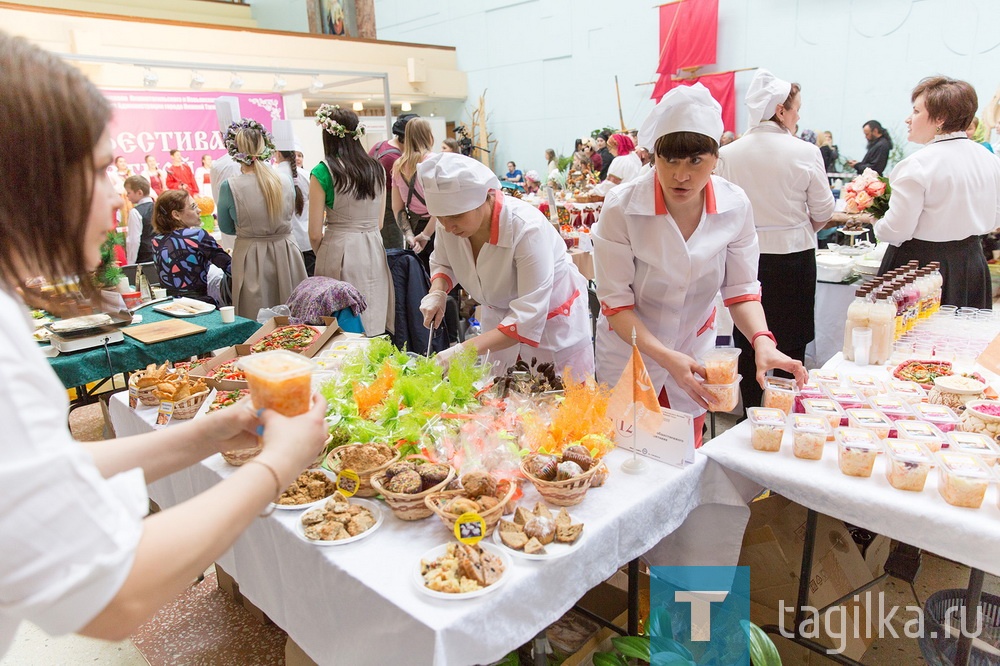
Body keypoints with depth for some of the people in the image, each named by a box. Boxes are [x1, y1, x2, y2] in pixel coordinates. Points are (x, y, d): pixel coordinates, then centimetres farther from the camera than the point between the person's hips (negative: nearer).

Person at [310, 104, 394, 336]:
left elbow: (315, 234, -6)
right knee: (375, 323, 12)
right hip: (374, 250, 5)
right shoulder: (376, 169, 5)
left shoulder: (322, 173, -9)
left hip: (340, 252, -5)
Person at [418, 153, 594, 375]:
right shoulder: (452, 221, -16)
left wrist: (465, 350, -41)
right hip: (500, 321, 5)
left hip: (553, 326, -5)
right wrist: (437, 292, -15)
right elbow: (443, 263, 7)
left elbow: (528, 317, -35)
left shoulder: (527, 229, -34)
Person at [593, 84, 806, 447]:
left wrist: (762, 341, -24)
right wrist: (667, 358, -31)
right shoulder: (621, 208, -23)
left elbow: (740, 288, -5)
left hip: (694, 355, 3)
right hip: (630, 356, -2)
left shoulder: (735, 206, -14)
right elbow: (616, 304, -20)